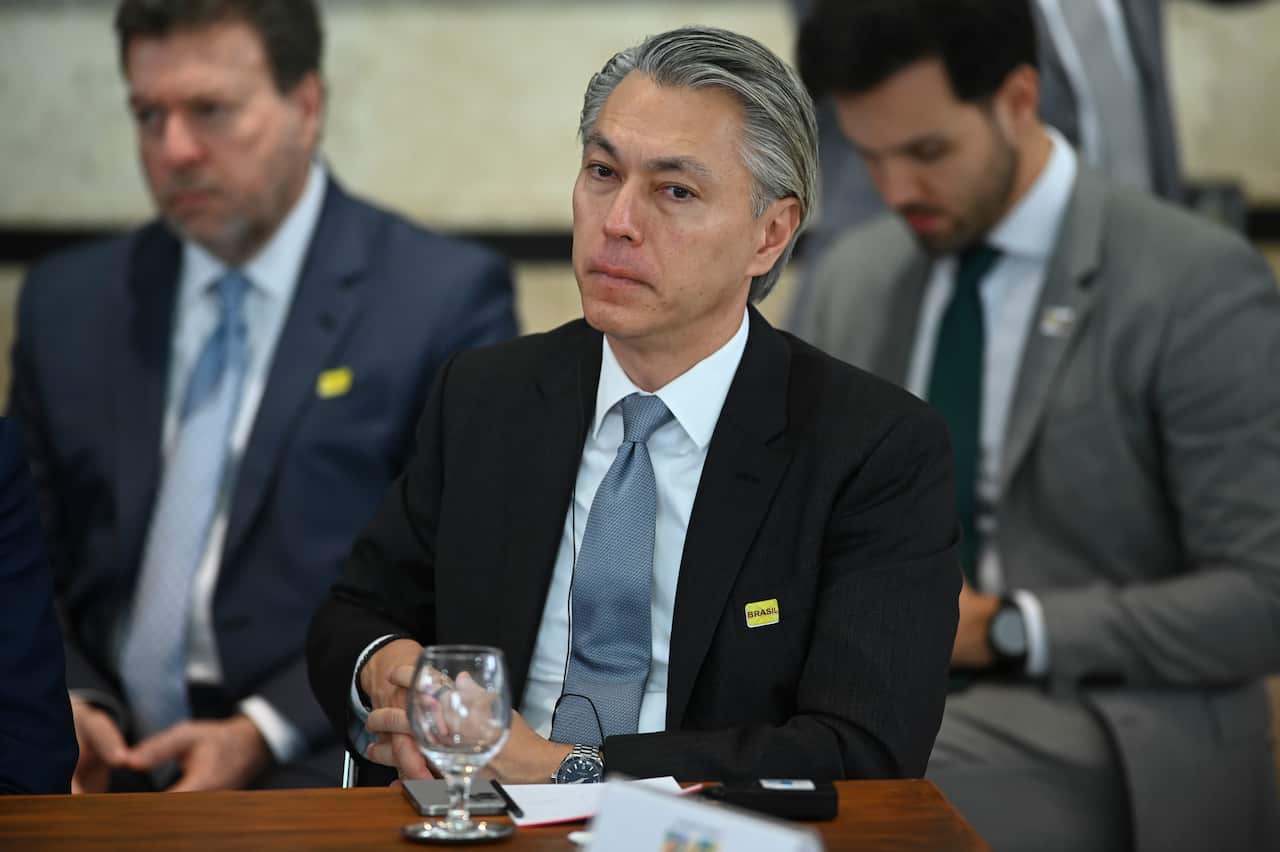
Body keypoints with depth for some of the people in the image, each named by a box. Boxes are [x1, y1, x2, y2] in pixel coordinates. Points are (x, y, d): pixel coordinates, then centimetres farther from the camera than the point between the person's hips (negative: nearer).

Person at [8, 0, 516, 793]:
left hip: (317, 764, -3)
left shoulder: (447, 298, -2)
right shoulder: (70, 301, 12)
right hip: (110, 763, 3)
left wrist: (264, 733, -14)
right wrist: (66, 705, -5)